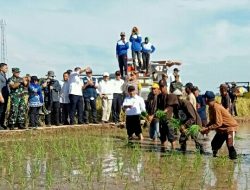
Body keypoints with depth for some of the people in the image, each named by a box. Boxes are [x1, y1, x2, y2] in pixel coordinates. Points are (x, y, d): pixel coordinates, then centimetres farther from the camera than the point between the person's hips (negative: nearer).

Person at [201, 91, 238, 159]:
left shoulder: (216, 108, -25)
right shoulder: (211, 108, 3)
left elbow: (218, 123, -26)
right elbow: (212, 121, 8)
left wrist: (207, 129, -23)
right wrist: (206, 127, -7)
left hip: (230, 126, -10)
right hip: (222, 128, 10)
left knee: (230, 146, -18)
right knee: (215, 144, 13)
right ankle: (214, 156, 24)